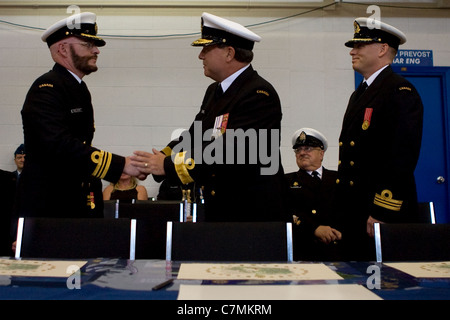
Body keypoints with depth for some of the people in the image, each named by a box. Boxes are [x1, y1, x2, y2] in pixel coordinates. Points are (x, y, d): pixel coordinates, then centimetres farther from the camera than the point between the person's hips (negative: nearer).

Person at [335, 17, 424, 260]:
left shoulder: (401, 92, -9)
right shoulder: (359, 94, 19)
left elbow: (403, 156, -19)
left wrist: (381, 213, -21)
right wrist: (342, 208, 16)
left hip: (385, 215, -8)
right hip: (353, 212, 9)